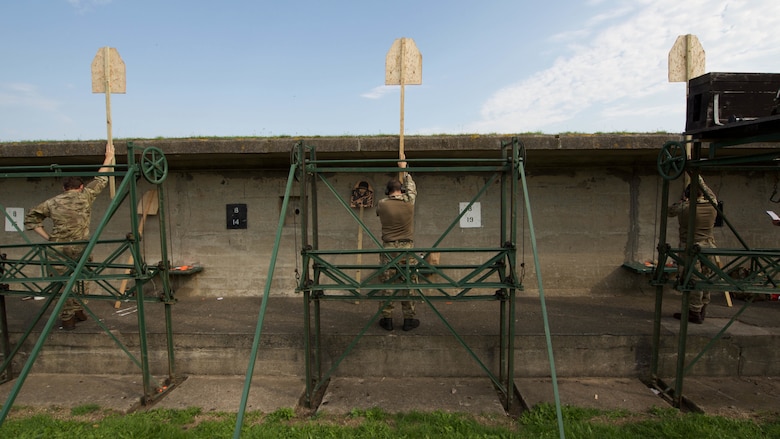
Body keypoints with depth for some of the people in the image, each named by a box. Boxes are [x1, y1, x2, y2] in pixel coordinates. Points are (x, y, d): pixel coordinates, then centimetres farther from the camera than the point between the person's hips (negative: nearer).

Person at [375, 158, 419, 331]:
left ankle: (387, 319, 13)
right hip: (407, 248, 0)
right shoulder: (409, 201, -2)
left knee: (386, 284, 7)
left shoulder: (381, 204, -2)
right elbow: (411, 188, 20)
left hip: (388, 248, 1)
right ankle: (409, 319, 12)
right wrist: (404, 169, 33)